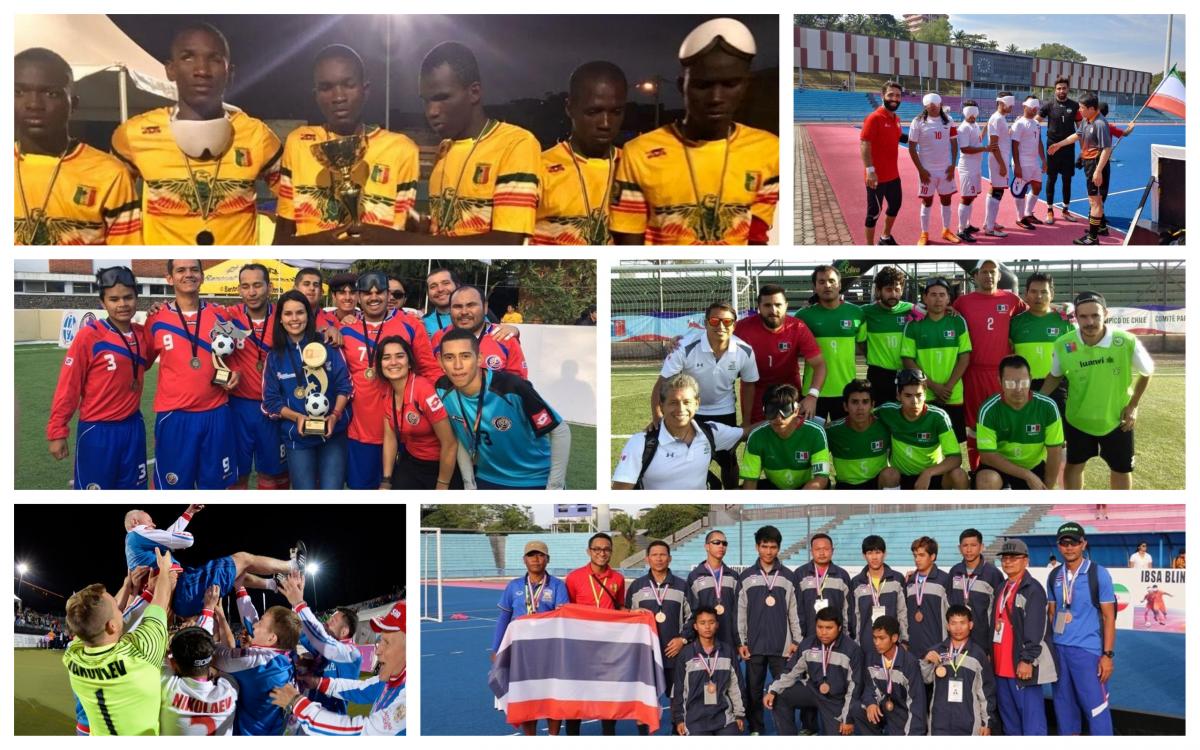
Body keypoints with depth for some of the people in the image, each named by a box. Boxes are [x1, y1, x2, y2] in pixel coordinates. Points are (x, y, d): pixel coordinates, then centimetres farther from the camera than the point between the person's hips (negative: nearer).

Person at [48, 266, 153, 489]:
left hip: (133, 428, 5)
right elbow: (68, 387, -10)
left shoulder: (142, 334, 2)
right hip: (98, 431, -5)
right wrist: (57, 432, -11)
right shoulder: (89, 336, -13)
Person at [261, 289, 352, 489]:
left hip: (333, 433, -1)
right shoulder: (275, 357, 3)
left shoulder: (328, 346, 1)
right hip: (297, 437, 1)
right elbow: (270, 401, 1)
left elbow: (344, 385, 0)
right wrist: (297, 417, -15)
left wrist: (334, 415, -16)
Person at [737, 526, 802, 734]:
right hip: (754, 645, 0)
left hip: (782, 646, 0)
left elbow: (794, 611, 6)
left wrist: (797, 640, 1)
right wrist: (741, 642, -1)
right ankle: (755, 731, 15)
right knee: (754, 690, 5)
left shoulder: (787, 577, 4)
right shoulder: (746, 577, 4)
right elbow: (740, 612, 4)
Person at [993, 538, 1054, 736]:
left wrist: (1027, 660, -20)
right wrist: (990, 653, 17)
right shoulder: (1002, 589, 18)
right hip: (1001, 666, 9)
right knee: (1008, 718, 15)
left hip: (1021, 667, -9)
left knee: (1031, 718, -7)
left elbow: (1035, 629, -17)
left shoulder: (1032, 589, -9)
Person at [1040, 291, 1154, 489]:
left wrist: (1133, 406, -5)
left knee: (1121, 470, 15)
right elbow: (1055, 376, 0)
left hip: (1117, 420, -1)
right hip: (1077, 419, 1)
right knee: (1073, 465, 15)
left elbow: (1146, 372, -5)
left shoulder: (1127, 342, -26)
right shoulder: (1063, 345, -22)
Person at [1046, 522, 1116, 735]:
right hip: (1058, 649, 5)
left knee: (1095, 708, -4)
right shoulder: (1054, 576, 8)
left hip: (1088, 650, -5)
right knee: (1064, 705, 12)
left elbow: (1109, 616, -4)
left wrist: (1108, 655, -9)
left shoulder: (1098, 574, -5)